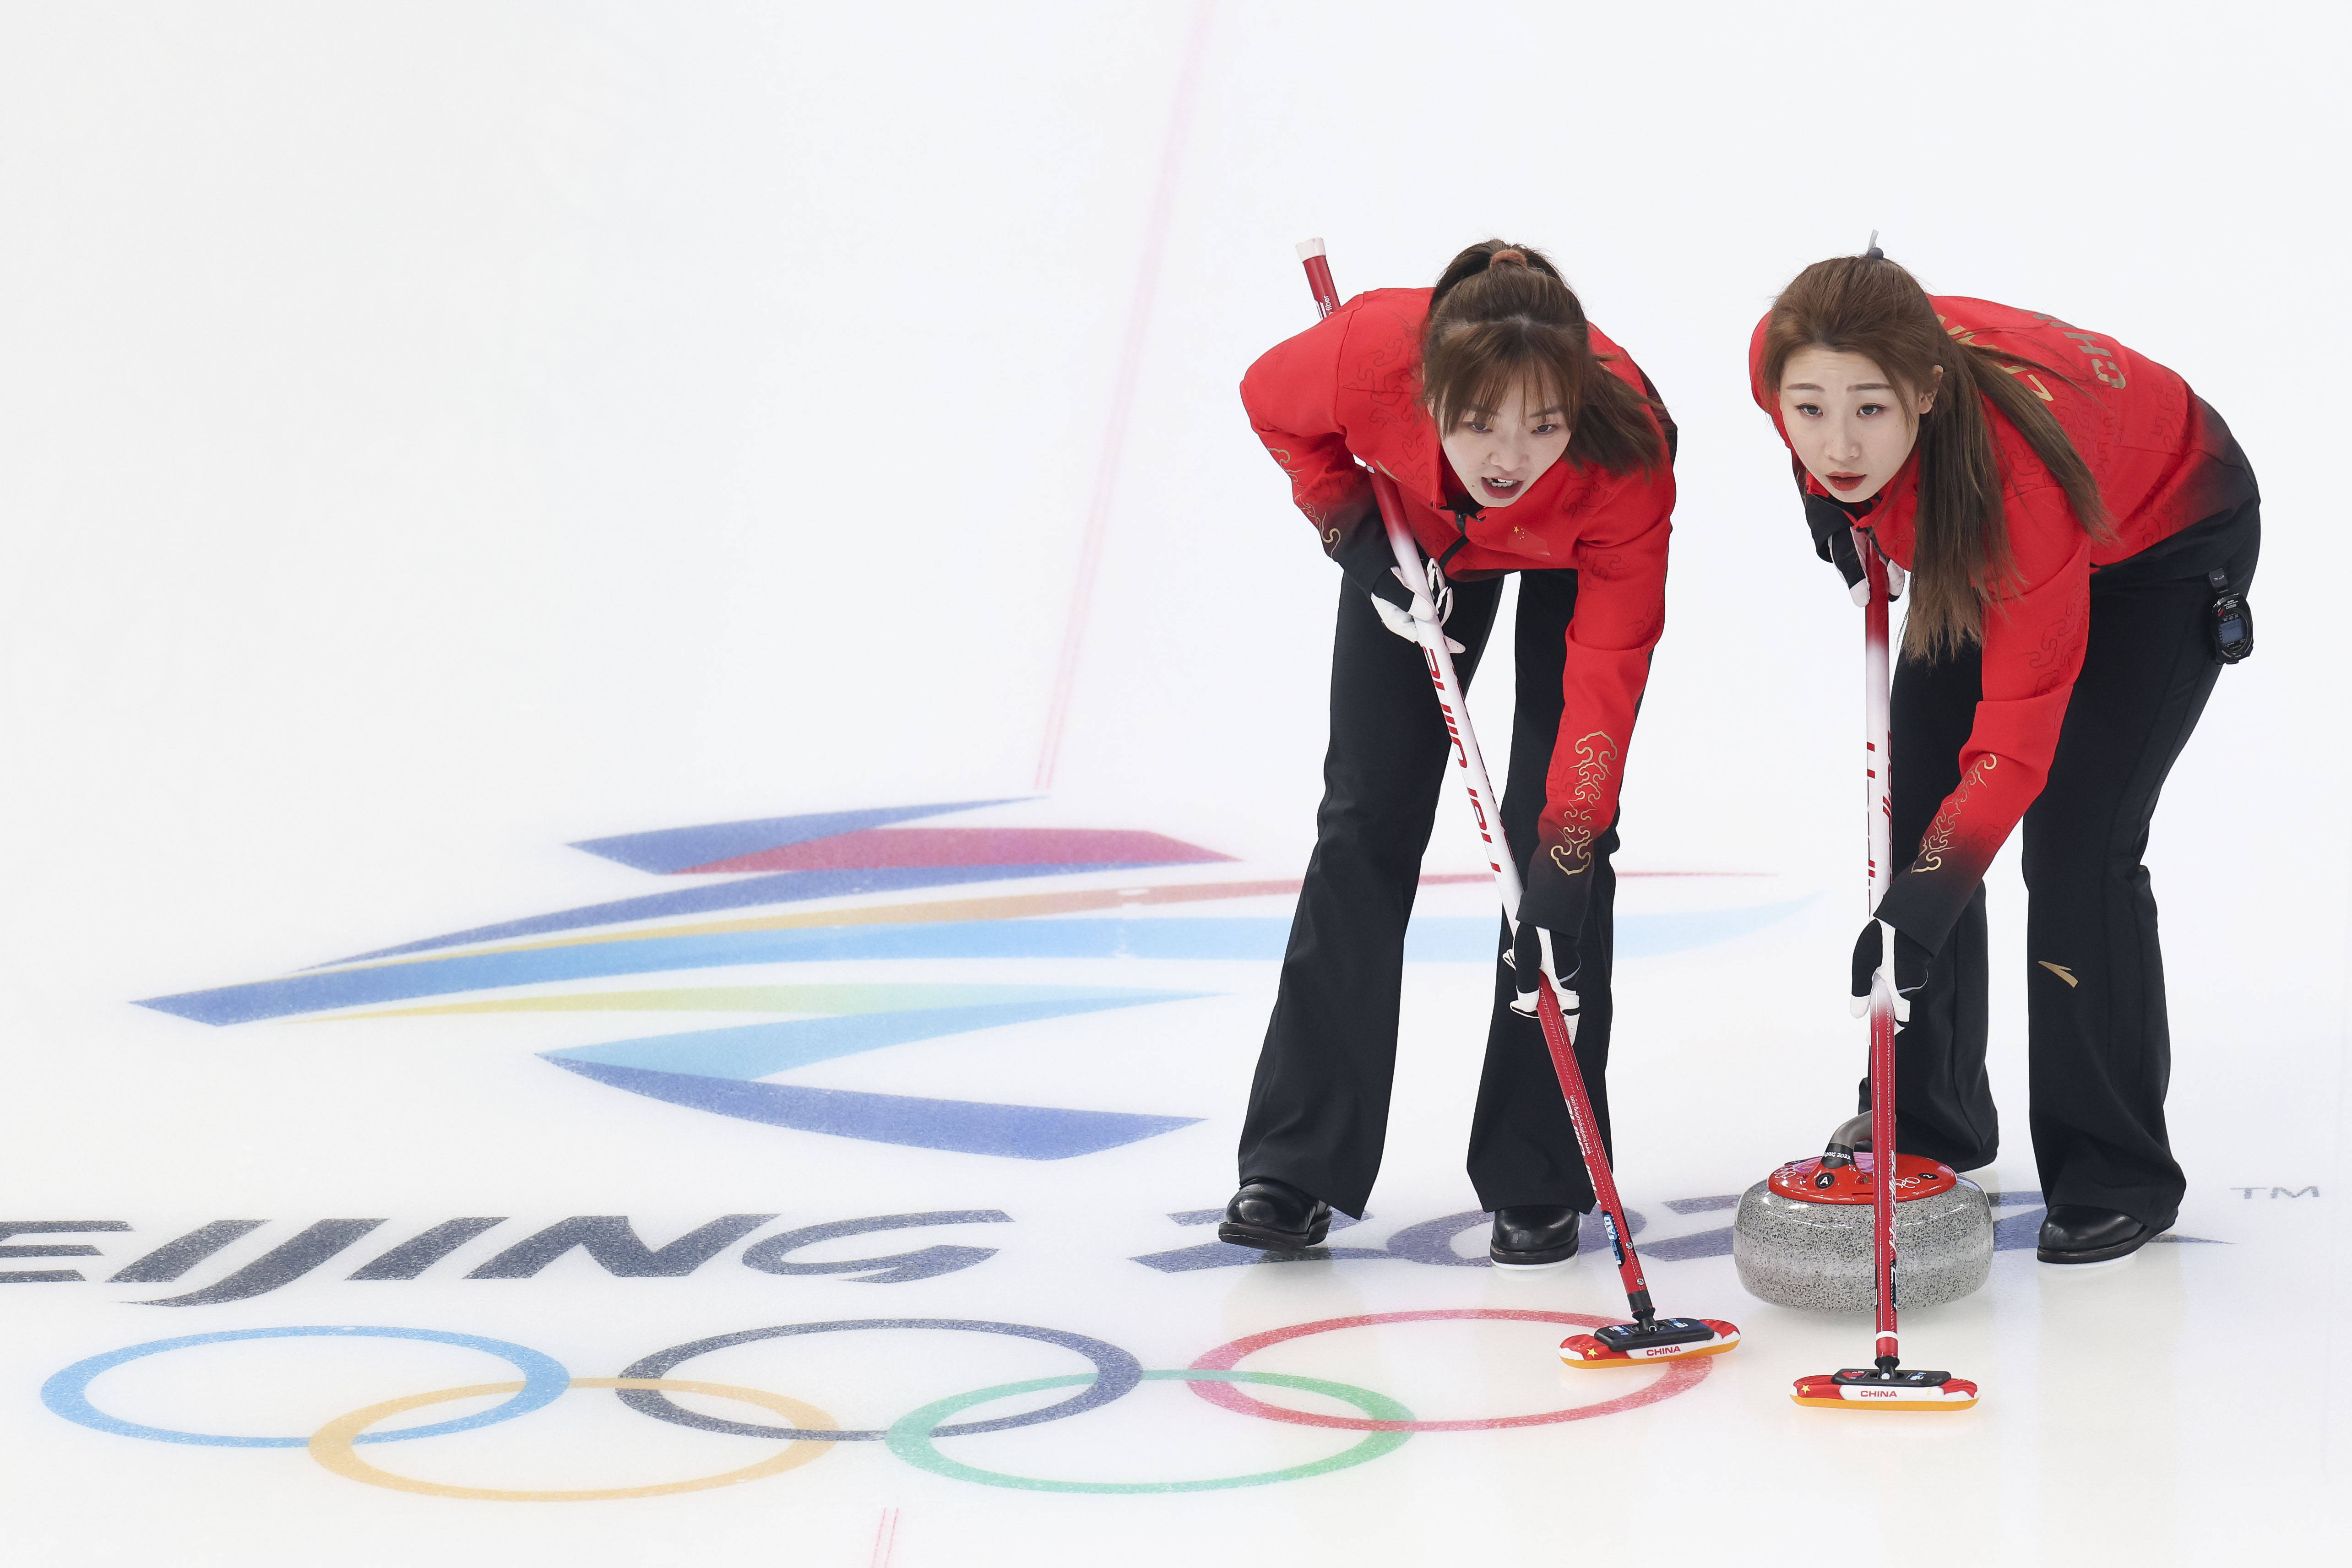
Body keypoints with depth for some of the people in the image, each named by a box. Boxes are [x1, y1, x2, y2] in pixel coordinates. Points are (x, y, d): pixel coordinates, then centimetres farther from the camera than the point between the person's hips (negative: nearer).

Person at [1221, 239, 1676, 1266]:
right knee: (1367, 817, 1)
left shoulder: (1627, 456, -41)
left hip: (1572, 562, -2)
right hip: (1420, 533, 2)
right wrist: (1353, 529, -21)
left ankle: (1536, 1181, 1)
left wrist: (1567, 849, -40)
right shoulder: (1370, 354, -40)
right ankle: (1295, 1163, 7)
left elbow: (1607, 675, -35)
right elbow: (1272, 402, -14)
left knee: (1551, 831, -9)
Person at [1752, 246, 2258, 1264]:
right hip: (1974, 535, 6)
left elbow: (2018, 734, -41)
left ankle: (2115, 1177, -1)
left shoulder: (2021, 473, -45)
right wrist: (1828, 498, -4)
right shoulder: (1784, 364, -32)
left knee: (2076, 842, -15)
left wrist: (1928, 899, -48)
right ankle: (1927, 1123, 20)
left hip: (2168, 539, -6)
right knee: (1915, 810, 4)